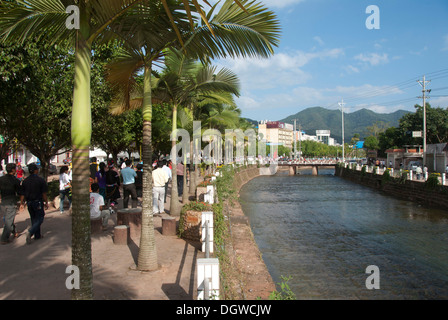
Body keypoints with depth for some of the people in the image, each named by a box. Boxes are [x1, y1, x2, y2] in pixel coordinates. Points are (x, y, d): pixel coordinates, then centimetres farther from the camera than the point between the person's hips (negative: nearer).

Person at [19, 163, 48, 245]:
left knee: (34, 219, 15)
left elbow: (22, 194, 5)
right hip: (38, 202, -5)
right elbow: (44, 193, -10)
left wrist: (22, 203, 14)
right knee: (40, 218, 2)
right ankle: (30, 232, -19)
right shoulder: (40, 180, -11)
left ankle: (37, 235, 19)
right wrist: (46, 203, -2)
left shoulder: (25, 181, 3)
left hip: (29, 202, 6)